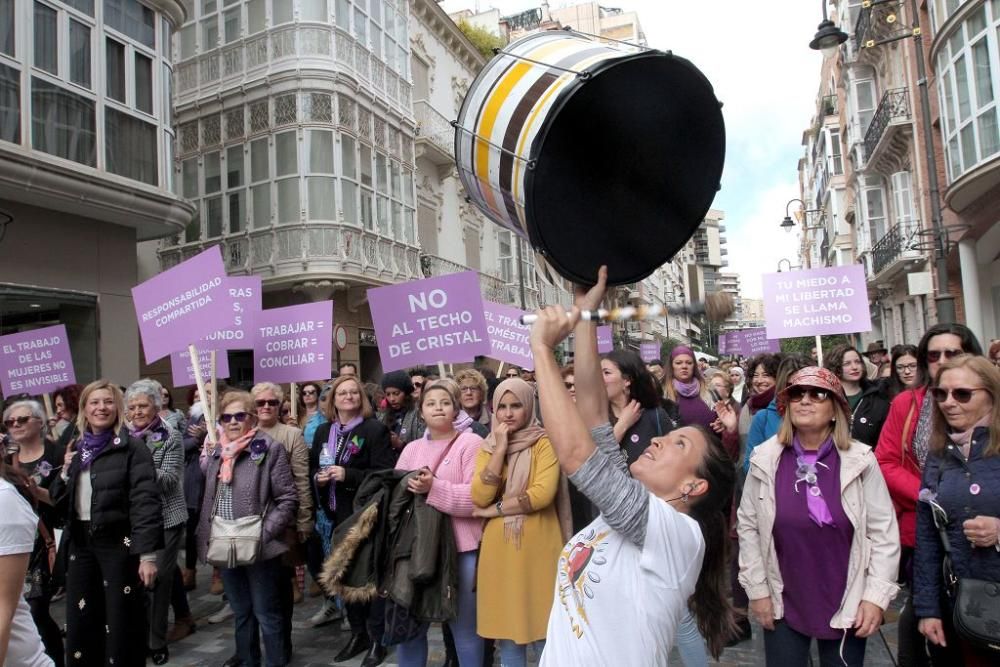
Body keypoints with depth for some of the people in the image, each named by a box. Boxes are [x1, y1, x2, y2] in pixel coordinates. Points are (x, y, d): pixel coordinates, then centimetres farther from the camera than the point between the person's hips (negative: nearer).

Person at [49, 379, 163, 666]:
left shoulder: (132, 447, -9)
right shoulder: (76, 449, 11)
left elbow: (145, 501, -16)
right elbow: (58, 500, 15)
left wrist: (147, 553, -22)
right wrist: (66, 471, -3)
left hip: (119, 543, -6)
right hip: (81, 543, 6)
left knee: (121, 624, 4)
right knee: (79, 623, 13)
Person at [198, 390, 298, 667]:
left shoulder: (270, 449, -10)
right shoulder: (216, 452, 8)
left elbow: (288, 499, -12)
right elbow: (207, 497, 19)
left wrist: (263, 534, -18)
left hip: (258, 548, -6)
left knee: (267, 614, 4)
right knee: (240, 612, 20)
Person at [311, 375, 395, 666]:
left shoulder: (375, 429, -9)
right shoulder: (323, 431, 9)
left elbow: (385, 473, -15)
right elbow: (313, 469, 16)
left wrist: (348, 475, -23)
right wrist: (319, 477, -6)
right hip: (338, 515, 6)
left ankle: (377, 639, 17)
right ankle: (358, 633, 30)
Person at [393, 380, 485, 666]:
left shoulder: (471, 443, -4)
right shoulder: (411, 449, 14)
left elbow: (478, 495, -15)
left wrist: (434, 488, -23)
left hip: (459, 549, -5)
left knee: (464, 629, 5)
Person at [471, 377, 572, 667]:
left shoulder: (543, 442, -4)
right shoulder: (488, 447, 8)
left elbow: (543, 493, -18)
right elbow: (479, 497, -6)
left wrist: (495, 509, -11)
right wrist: (500, 448, -10)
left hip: (537, 546, -3)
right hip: (499, 548, 4)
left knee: (542, 625, 5)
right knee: (506, 625, 12)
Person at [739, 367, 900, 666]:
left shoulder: (861, 461, -8)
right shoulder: (765, 460, -7)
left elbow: (883, 532, -4)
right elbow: (748, 526, -2)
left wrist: (876, 596, -8)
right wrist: (757, 589, -3)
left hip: (846, 606, 0)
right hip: (783, 604, 0)